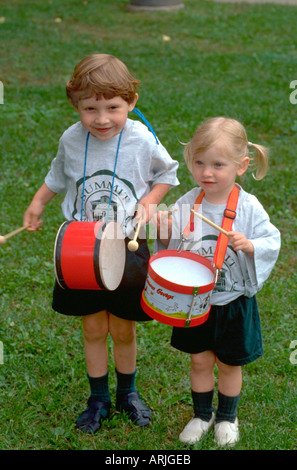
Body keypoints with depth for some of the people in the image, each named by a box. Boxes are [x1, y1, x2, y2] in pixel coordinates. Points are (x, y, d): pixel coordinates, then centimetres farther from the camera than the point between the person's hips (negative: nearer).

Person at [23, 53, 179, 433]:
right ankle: (98, 399, 31)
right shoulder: (71, 140, -9)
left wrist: (149, 201, -13)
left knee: (123, 330, 10)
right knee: (93, 329, 11)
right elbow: (58, 176, 13)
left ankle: (127, 392, 37)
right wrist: (37, 205, 3)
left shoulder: (142, 140, -15)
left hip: (127, 249, -1)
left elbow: (166, 174, 3)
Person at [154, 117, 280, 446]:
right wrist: (165, 231, -21)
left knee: (228, 363, 14)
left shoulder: (248, 208, -16)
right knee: (200, 360, 15)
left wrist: (249, 245, -30)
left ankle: (227, 417, 37)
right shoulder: (187, 204, -9)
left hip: (233, 301, -2)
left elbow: (272, 242, -11)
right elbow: (173, 246, -1)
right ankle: (202, 414, 37)